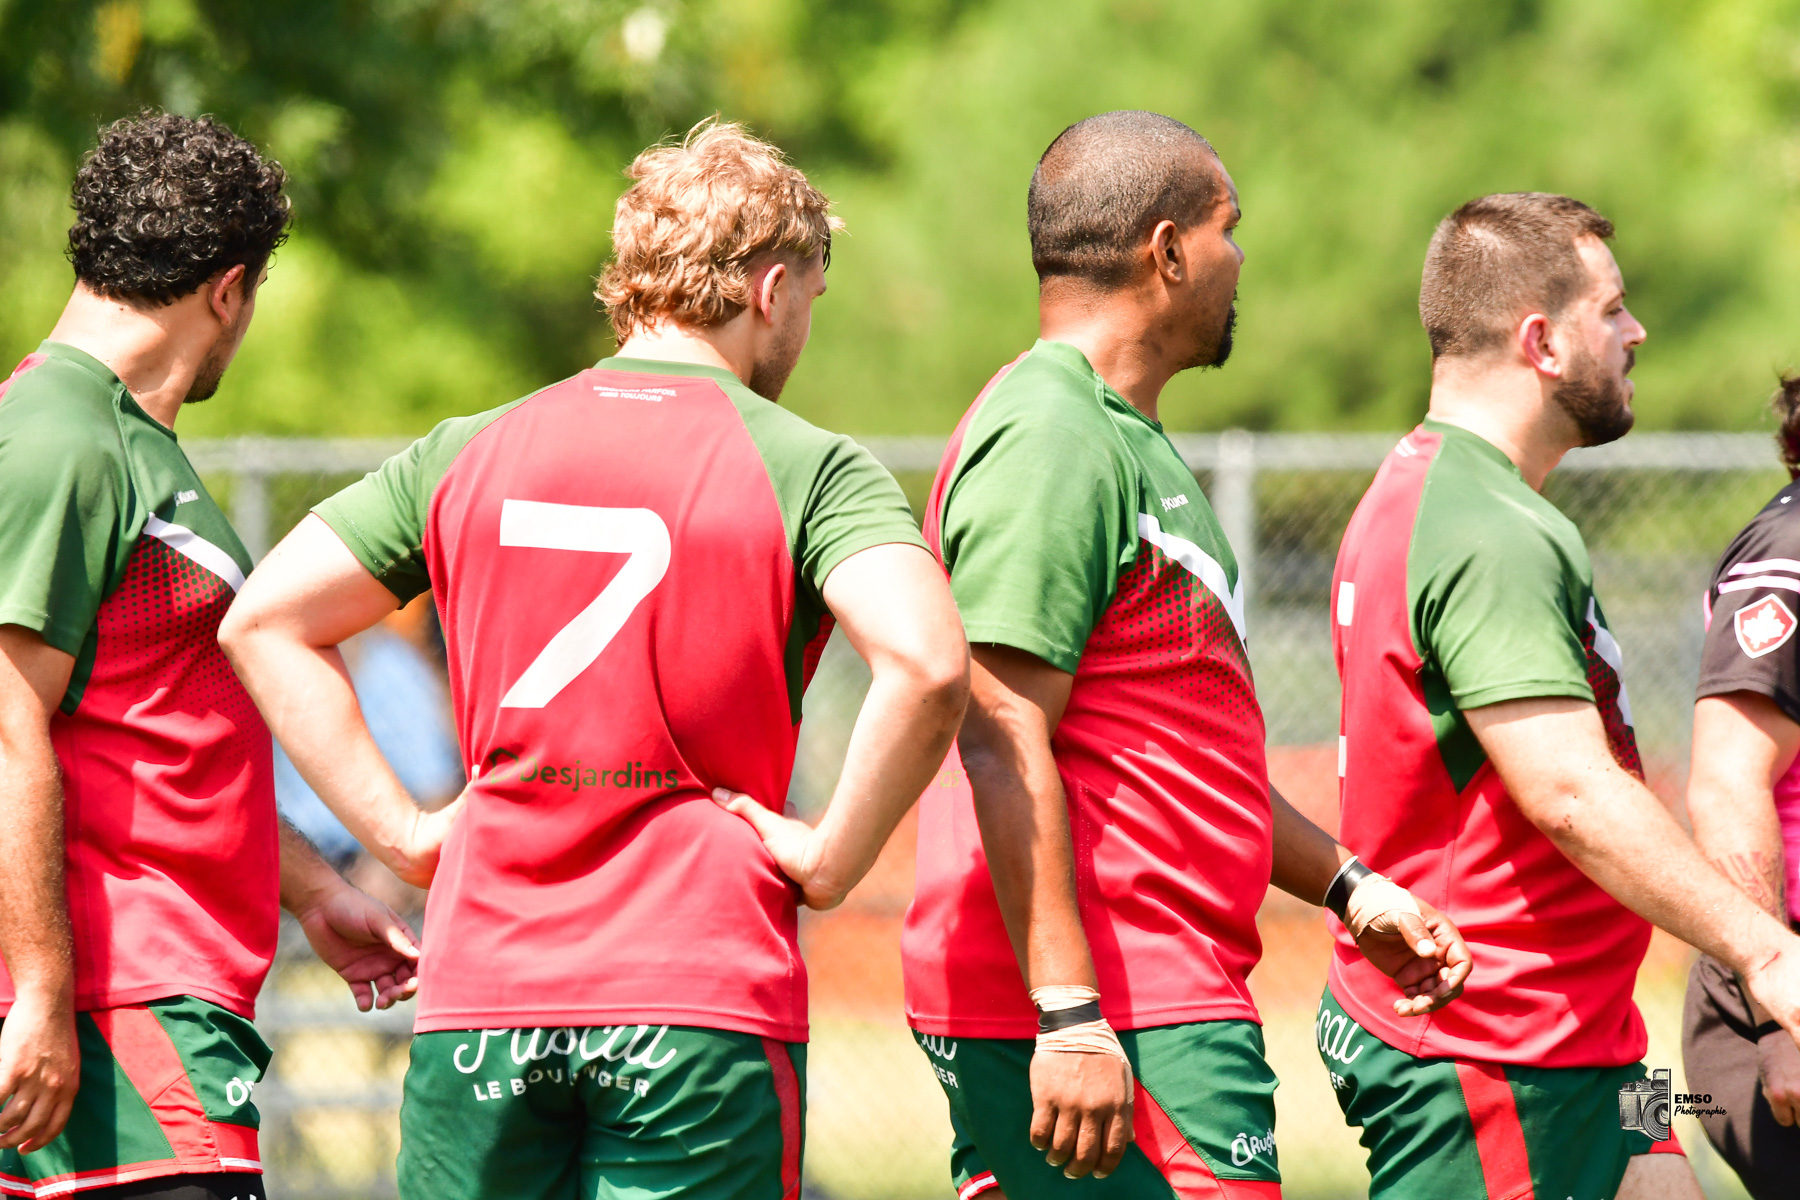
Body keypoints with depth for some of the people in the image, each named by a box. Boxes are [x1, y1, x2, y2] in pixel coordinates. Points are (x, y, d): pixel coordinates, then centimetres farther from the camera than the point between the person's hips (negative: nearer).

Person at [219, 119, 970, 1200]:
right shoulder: (809, 470, -4)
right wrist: (832, 859, -8)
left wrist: (405, 831, 9)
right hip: (703, 993, -3)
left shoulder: (468, 455, 9)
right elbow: (926, 665, -21)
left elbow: (263, 623, 10)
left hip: (483, 985, 3)